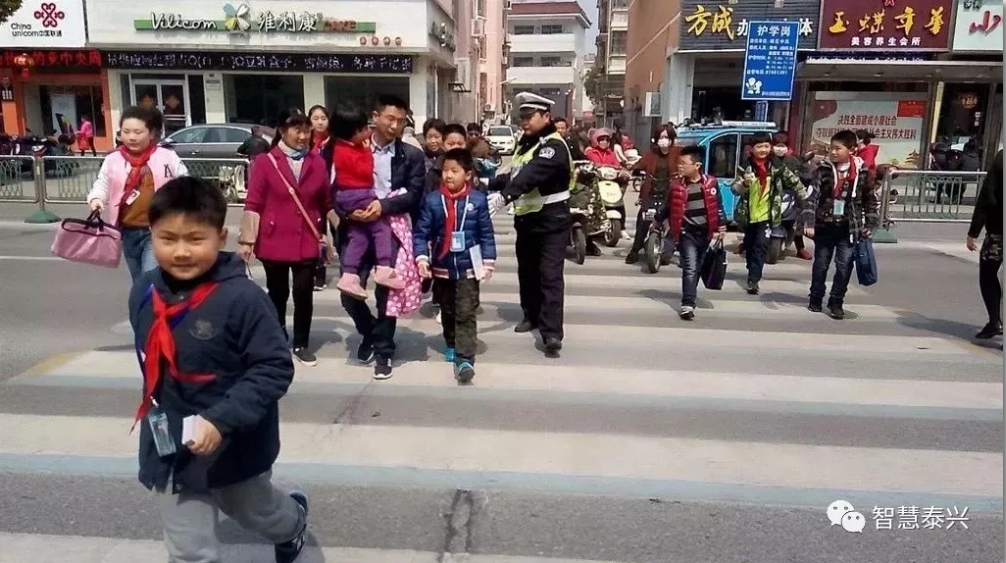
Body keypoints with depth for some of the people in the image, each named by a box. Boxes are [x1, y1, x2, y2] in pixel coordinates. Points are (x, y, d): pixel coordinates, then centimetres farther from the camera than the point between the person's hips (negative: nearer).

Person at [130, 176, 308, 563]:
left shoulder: (242, 297, -26)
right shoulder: (145, 292, -7)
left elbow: (274, 368, -23)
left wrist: (221, 420, -31)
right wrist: (156, 412, 10)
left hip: (235, 446, -3)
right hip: (170, 450, 4)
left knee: (257, 512, 27)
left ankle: (294, 522, 62)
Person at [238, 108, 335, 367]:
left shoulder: (317, 163, 3)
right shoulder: (265, 162, -5)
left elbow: (326, 204, 8)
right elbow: (253, 204, -6)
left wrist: (328, 238, 10)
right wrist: (247, 240, -10)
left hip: (307, 243, 2)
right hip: (274, 242, -2)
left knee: (304, 294, 4)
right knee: (277, 294, 12)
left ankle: (301, 344, 22)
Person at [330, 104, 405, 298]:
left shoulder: (341, 148, 10)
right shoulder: (350, 152, -19)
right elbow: (365, 172, -19)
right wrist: (367, 150, -12)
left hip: (346, 197, 10)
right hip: (358, 196, -10)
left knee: (357, 237, 11)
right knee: (382, 228, -5)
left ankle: (349, 277, 8)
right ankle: (384, 270, -11)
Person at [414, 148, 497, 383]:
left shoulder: (478, 200, -7)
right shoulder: (432, 200, -6)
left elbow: (487, 234, -2)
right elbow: (421, 233, -3)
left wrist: (488, 263, -3)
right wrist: (422, 258, -13)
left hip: (468, 267, -2)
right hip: (442, 268, 2)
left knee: (466, 315, -4)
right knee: (447, 312, 19)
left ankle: (465, 359, -4)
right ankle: (452, 345, 39)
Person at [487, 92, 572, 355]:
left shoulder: (553, 146, -18)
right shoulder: (525, 142, 13)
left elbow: (532, 175, -35)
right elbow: (514, 175, 20)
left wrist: (505, 195, -48)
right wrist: (488, 184, 9)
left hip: (551, 220, -9)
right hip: (526, 218, 9)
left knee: (550, 275, -11)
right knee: (526, 271, 17)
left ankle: (551, 331, -13)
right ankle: (532, 315, 34)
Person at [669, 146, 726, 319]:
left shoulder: (710, 183, -3)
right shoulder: (676, 185, -6)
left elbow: (718, 206, 5)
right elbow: (669, 207, 7)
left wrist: (721, 227, 5)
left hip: (705, 232, 3)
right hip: (687, 233, -3)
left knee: (698, 268, 16)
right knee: (690, 268, -13)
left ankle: (690, 298, 35)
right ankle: (687, 305, -17)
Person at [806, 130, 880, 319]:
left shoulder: (862, 171, -1)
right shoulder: (824, 170, -5)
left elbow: (871, 200, 7)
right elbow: (812, 197, -12)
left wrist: (870, 225, 1)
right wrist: (809, 222, -21)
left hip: (848, 228, 0)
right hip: (825, 226, 0)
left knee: (844, 266, -2)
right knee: (820, 265, 11)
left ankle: (836, 302, 13)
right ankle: (816, 299, 27)